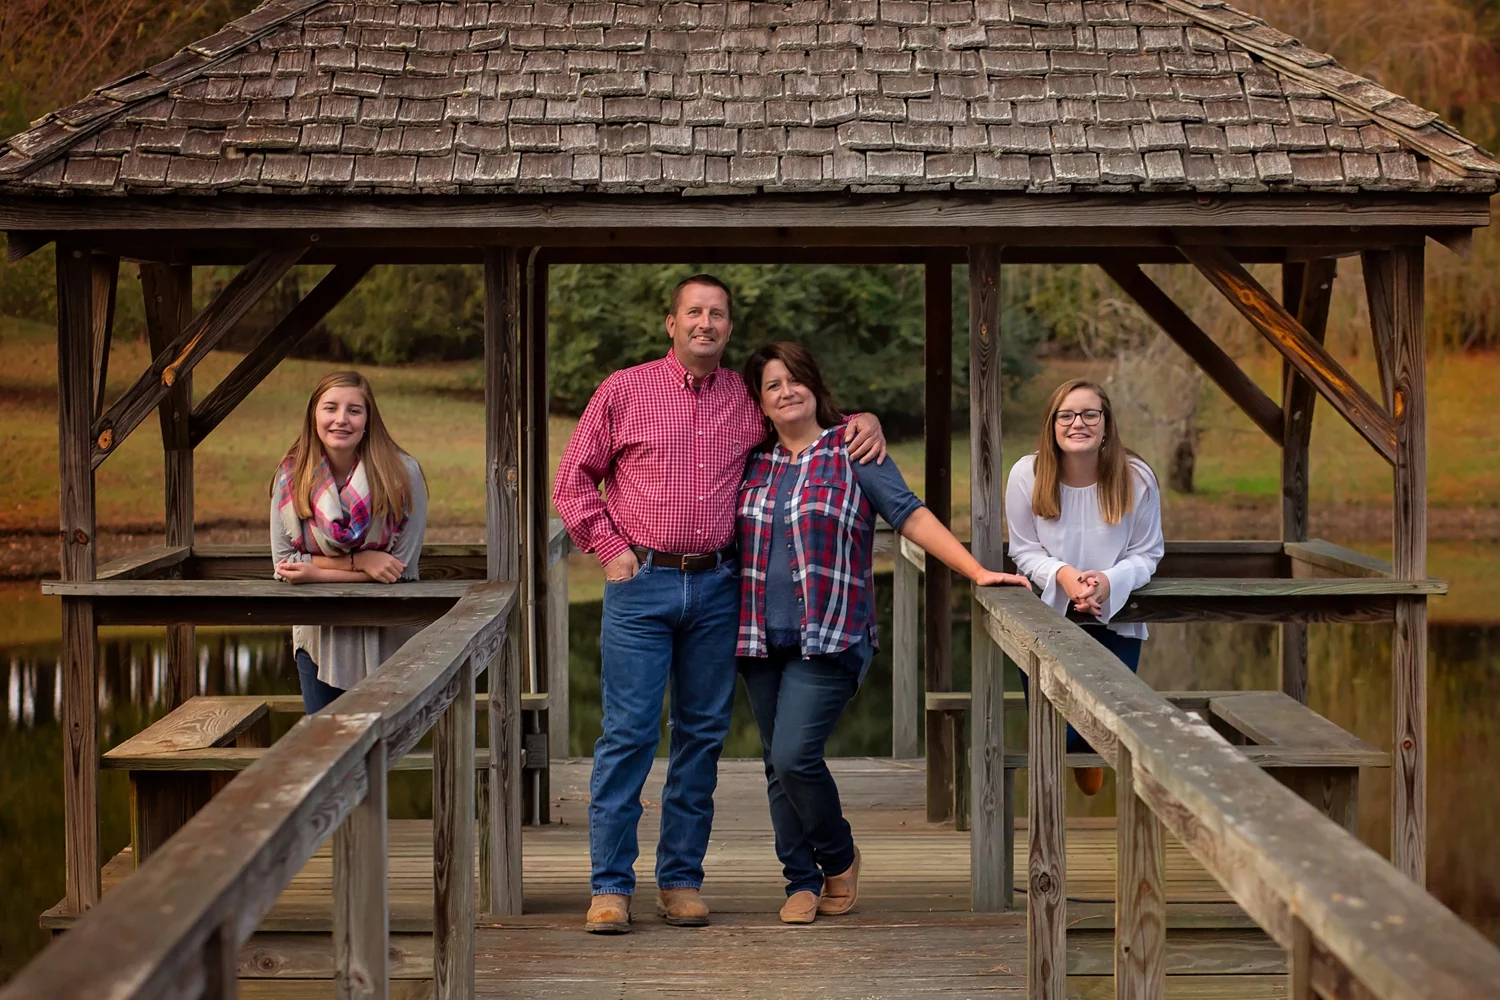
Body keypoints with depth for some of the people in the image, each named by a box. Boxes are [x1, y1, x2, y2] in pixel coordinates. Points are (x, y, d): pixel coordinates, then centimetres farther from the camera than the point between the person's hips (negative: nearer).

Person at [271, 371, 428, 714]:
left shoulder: (402, 474, -13)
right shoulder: (291, 476, -6)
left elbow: (402, 569, -14)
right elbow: (284, 565, -7)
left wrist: (318, 572, -17)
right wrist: (358, 561, -19)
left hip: (387, 642, -2)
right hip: (320, 641, 2)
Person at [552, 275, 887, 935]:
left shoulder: (749, 400, 11)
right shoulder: (625, 391, 4)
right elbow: (574, 480, 7)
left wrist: (863, 420, 4)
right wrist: (610, 548, -2)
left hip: (716, 588, 3)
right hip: (641, 584, -3)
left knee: (703, 734, 6)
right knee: (628, 732, -5)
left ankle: (681, 879, 17)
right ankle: (610, 886, 3)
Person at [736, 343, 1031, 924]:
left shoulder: (852, 452, 0)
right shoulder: (753, 462, 11)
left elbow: (913, 517, -5)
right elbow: (728, 537, 21)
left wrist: (977, 572, -13)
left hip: (830, 637, -5)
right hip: (761, 638, 5)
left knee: (794, 756, -14)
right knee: (778, 767, 6)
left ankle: (840, 858, 11)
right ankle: (802, 882, 19)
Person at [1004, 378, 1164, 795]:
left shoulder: (1137, 478, -13)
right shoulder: (1027, 474, -14)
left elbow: (1146, 554, -6)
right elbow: (1024, 549, -4)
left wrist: (1108, 581, -27)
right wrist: (1063, 574, -25)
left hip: (1115, 620, 0)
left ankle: (1090, 751, 35)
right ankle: (1073, 746, 36)